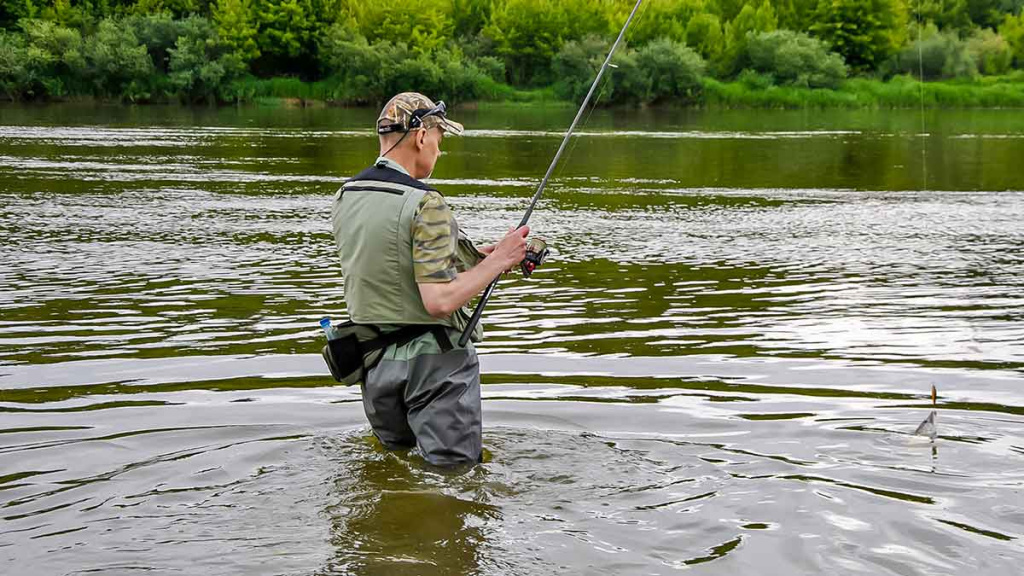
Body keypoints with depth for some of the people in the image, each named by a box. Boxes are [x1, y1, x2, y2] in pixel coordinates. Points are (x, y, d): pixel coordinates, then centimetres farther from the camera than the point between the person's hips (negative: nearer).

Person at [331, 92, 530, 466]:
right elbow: (440, 301, -24)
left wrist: (471, 258, 15)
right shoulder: (425, 205, -19)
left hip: (373, 360, 7)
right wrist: (498, 261, -12)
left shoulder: (344, 198, 4)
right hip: (432, 362, -7)